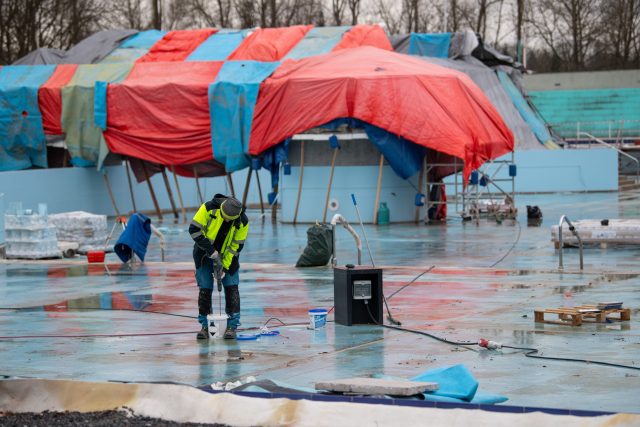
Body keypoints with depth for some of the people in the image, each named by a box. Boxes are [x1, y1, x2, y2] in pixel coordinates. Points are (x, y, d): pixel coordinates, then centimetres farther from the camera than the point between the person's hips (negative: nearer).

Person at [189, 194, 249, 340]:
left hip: (227, 257, 1)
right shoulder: (209, 208, -24)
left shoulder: (242, 222, -20)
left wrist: (225, 267, -18)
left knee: (231, 288, -4)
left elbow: (236, 246, -14)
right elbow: (194, 229, -22)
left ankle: (232, 326, 2)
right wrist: (211, 251, -24)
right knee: (205, 289, -1)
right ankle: (205, 326, 8)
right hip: (205, 255, 0)